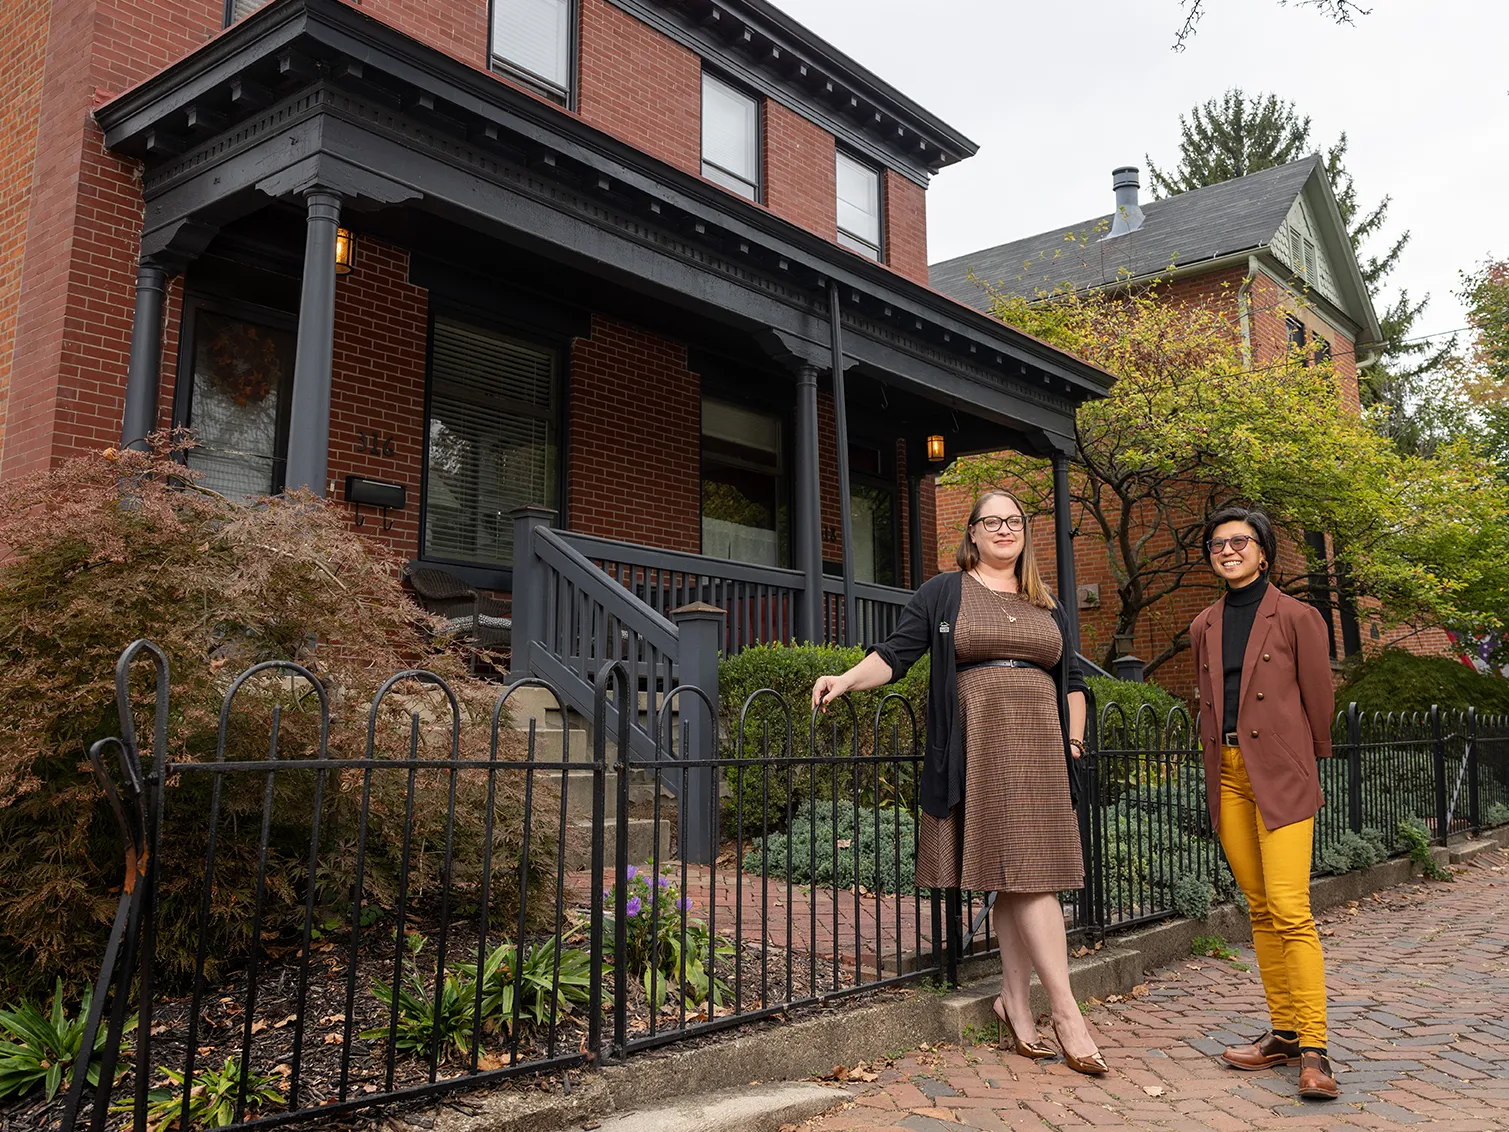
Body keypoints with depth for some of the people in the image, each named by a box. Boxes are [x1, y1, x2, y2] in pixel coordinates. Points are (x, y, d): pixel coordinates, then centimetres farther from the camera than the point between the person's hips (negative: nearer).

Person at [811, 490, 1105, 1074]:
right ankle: (1066, 1012, -4)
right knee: (1024, 876, -9)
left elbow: (1071, 679, 24)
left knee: (1022, 878, 1)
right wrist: (846, 680, -16)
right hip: (981, 747, -4)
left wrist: (1073, 742, 13)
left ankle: (1015, 1001, 13)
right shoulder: (944, 593, 7)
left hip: (1038, 751, 5)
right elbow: (895, 652, 0)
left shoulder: (1046, 605, 20)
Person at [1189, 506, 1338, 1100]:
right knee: (1260, 909, 8)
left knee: (1289, 911, -13)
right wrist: (1215, 761, 15)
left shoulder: (1297, 617, -1)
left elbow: (1318, 700, 4)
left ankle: (1313, 1048, -7)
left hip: (1280, 775, -5)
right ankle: (1284, 1032, 15)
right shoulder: (1204, 627, 14)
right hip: (1227, 777, 5)